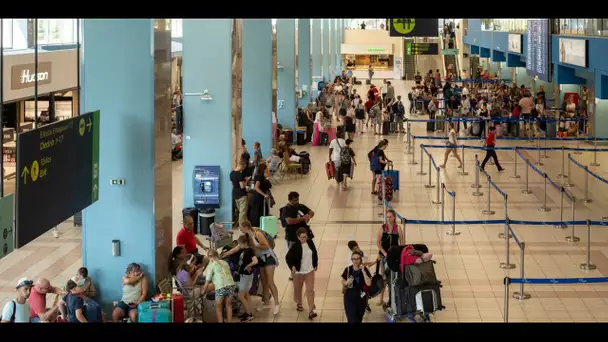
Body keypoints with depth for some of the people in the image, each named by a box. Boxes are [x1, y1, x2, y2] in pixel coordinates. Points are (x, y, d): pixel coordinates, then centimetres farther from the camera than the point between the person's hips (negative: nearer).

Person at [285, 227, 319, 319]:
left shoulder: (310, 242, -7)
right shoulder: (295, 246, -20)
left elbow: (315, 253, 10)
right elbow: (288, 257, -14)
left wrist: (315, 264, 14)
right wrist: (292, 266, -28)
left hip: (310, 271, 2)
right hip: (298, 271, -2)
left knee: (310, 290, -3)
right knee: (298, 289, 18)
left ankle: (311, 311, -3)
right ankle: (299, 303, 46)